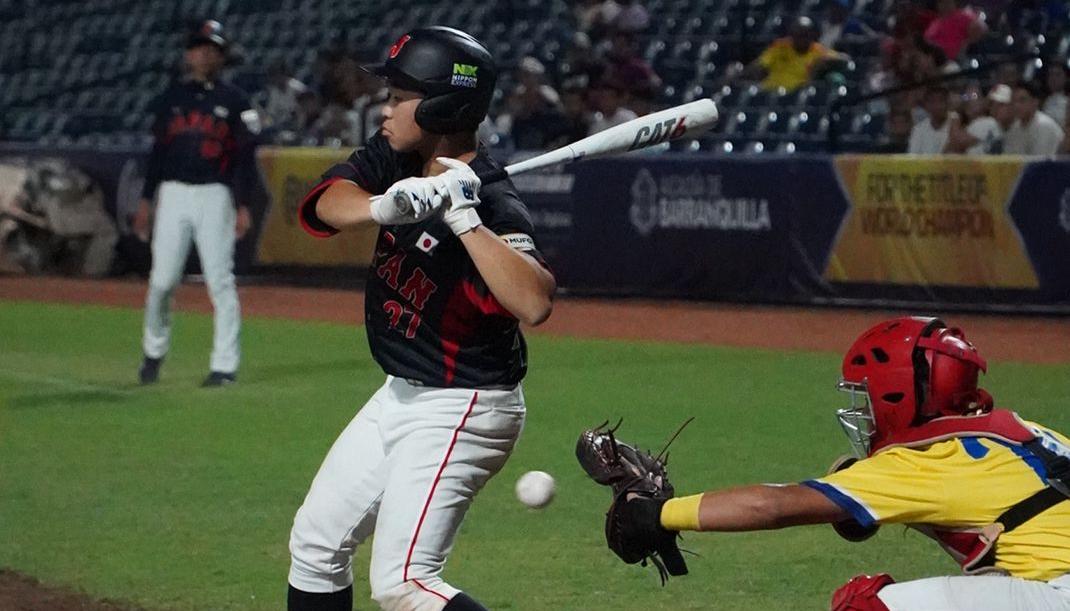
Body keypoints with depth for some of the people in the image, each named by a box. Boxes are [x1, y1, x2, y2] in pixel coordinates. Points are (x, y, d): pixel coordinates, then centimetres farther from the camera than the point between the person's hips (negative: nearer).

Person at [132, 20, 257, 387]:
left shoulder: (234, 101, 2)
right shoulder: (170, 99, 12)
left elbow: (245, 157, -1)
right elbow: (158, 151, 15)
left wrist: (243, 206, -10)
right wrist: (146, 200, 10)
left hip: (215, 196, -3)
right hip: (173, 193, 3)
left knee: (220, 280, -6)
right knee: (162, 280, 0)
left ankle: (225, 365, -1)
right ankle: (154, 351, 20)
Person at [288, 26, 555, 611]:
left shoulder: (491, 203, -26)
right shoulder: (396, 159, -2)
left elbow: (535, 303, -40)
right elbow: (329, 201, -16)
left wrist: (463, 218, -40)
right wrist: (385, 206, -36)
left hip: (461, 411, -9)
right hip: (402, 394, 9)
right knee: (315, 542, 17)